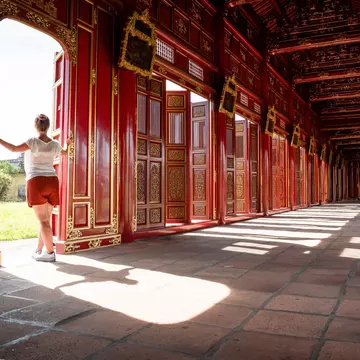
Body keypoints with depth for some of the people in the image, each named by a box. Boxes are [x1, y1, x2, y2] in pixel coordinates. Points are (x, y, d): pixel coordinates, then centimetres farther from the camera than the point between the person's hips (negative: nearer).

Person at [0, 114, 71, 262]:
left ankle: (50, 252, -4)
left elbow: (14, 149, -15)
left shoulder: (34, 142, -8)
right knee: (45, 220, 12)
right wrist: (67, 144, 49)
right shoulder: (55, 144, 8)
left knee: (43, 220, -4)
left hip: (36, 182, -5)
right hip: (52, 182, 5)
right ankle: (38, 251, 21)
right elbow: (64, 152, 28)